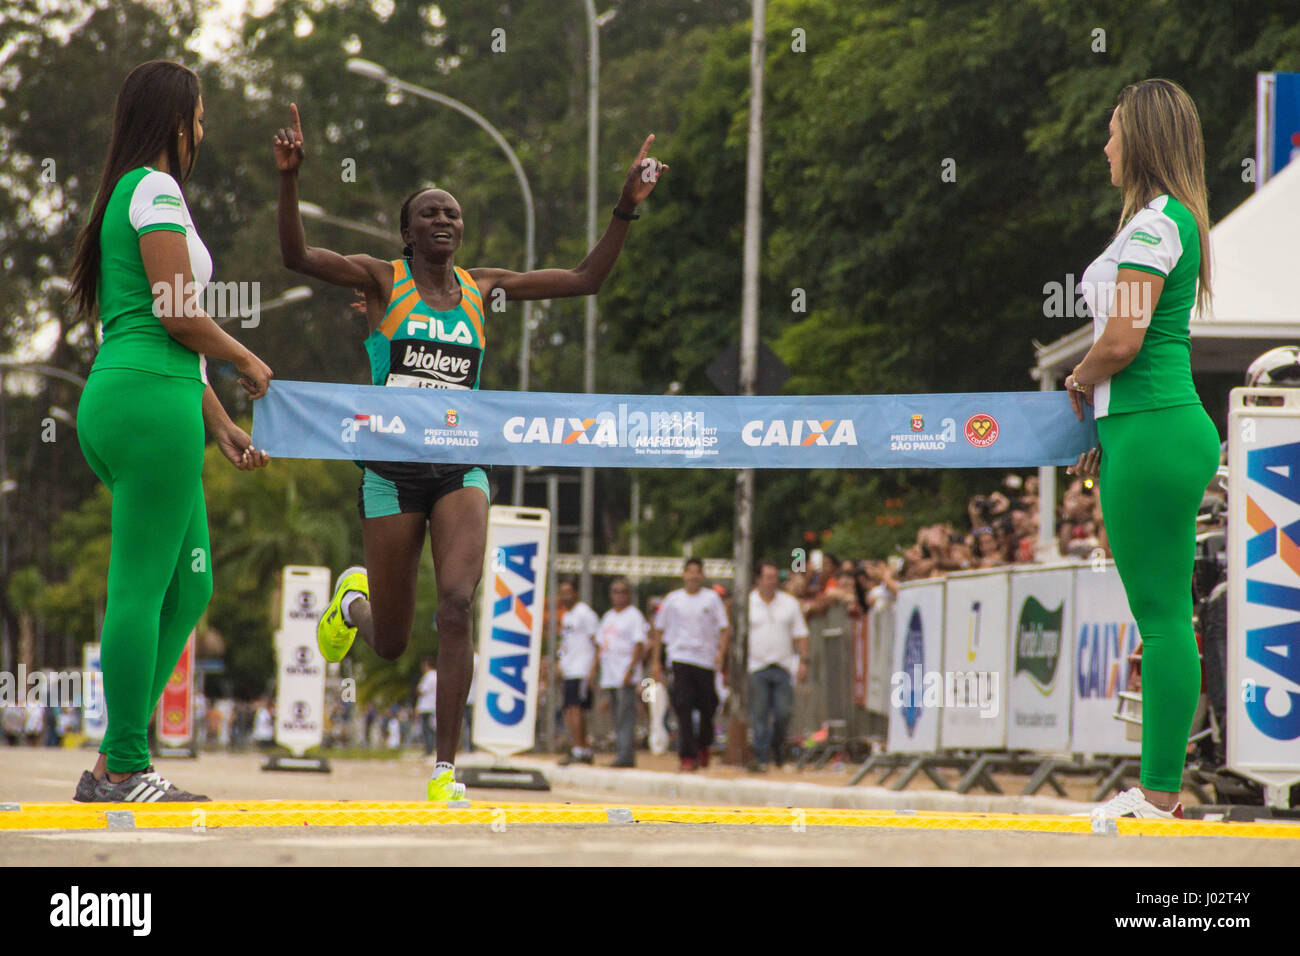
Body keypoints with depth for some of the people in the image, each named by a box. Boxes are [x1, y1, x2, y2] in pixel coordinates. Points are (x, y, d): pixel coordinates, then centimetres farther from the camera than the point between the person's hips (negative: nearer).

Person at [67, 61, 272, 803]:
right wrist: (249, 363, 2)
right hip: (150, 404, -10)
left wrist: (221, 425, 25)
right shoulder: (156, 192, -7)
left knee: (188, 586, 11)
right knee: (143, 587, -8)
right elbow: (179, 316, -15)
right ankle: (125, 769, -5)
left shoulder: (130, 193, 23)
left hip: (127, 402, 10)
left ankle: (116, 765, 11)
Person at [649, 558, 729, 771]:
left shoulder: (712, 598, 4)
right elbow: (659, 630, 12)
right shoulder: (673, 599, 7)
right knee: (683, 707, -11)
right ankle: (688, 755, -12)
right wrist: (656, 661, 7)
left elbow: (724, 628, 2)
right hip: (680, 657, 0)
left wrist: (721, 652, -14)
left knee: (707, 708, 6)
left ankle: (704, 746, 31)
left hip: (706, 658, 0)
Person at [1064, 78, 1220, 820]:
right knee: (1166, 615, 11)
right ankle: (1162, 786, 15)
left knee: (1162, 618, -8)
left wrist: (1079, 381, 0)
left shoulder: (1156, 222, -13)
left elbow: (1123, 340, -20)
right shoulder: (1173, 219, 18)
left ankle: (1160, 800, -6)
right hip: (1161, 429, 10)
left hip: (1153, 437, -10)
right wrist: (1105, 430, 21)